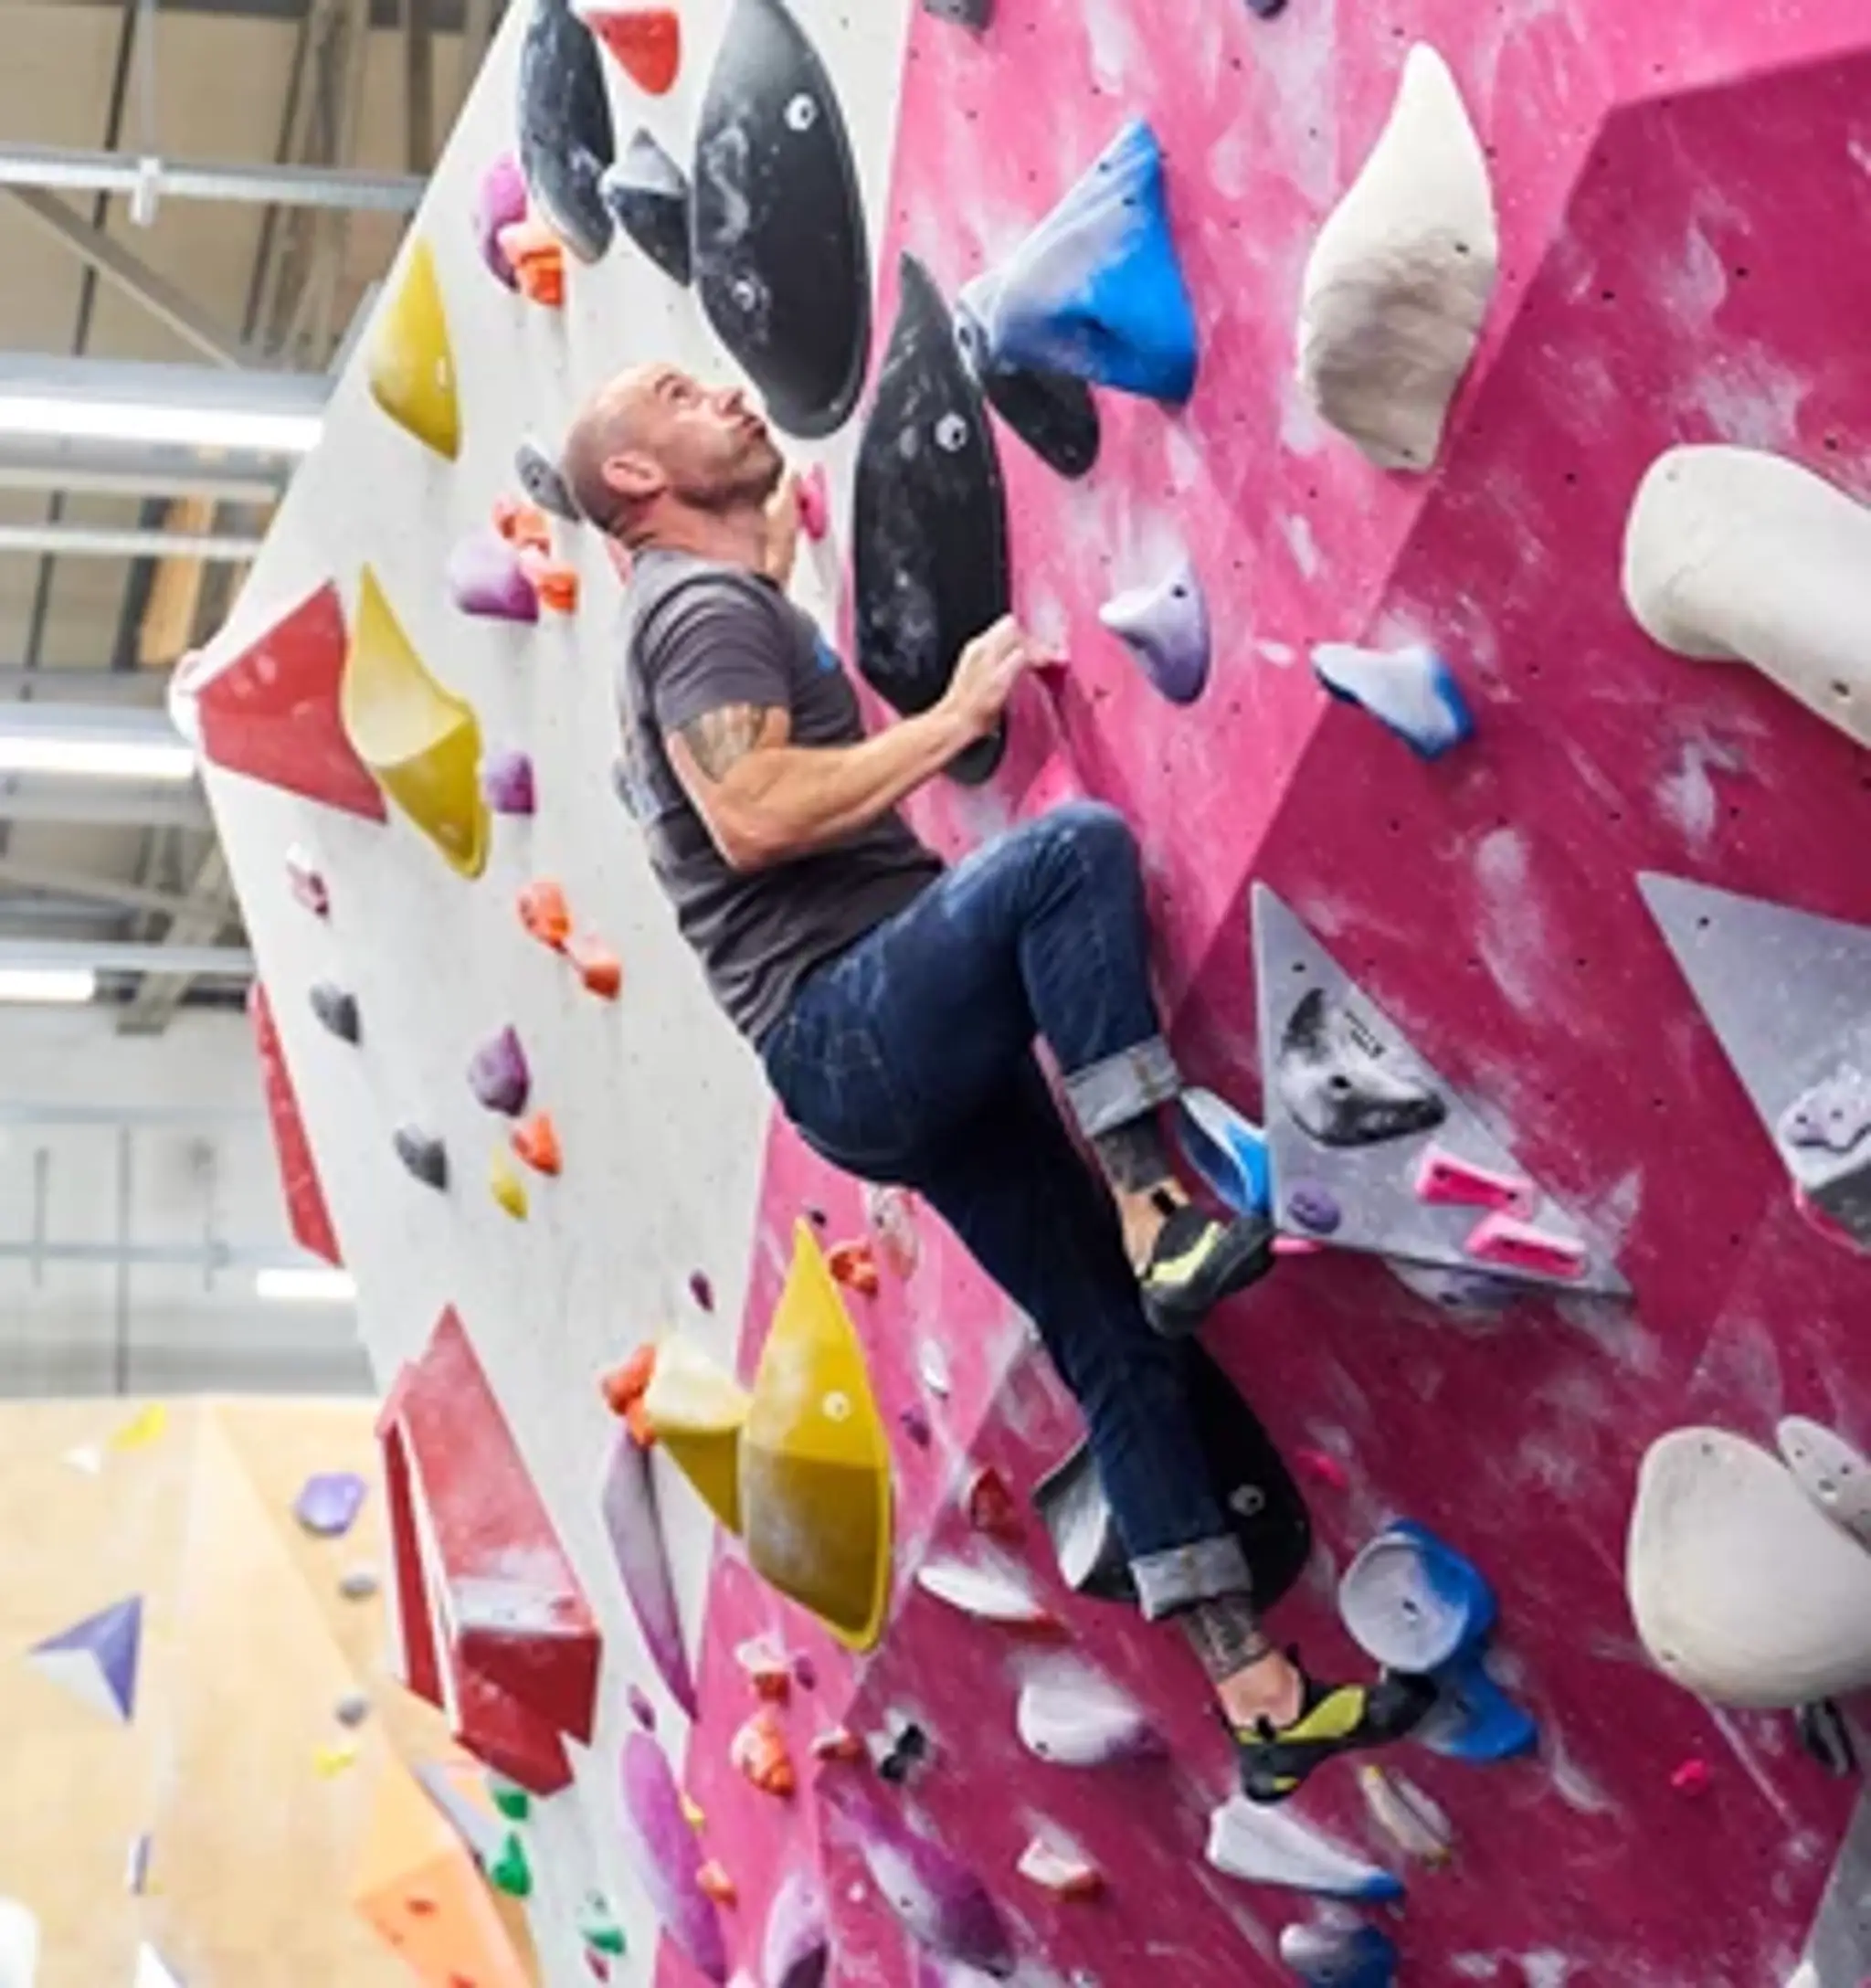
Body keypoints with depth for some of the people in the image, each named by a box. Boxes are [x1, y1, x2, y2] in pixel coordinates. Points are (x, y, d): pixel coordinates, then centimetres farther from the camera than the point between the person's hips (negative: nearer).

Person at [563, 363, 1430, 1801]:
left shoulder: (715, 600, 25)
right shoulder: (704, 606, -6)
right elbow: (753, 815, -22)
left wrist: (781, 521, 45)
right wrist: (953, 720, -15)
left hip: (897, 1065, 9)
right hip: (844, 1027, -9)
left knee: (1121, 1347, 3)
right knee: (1074, 849, -32)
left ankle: (1259, 1693, 3)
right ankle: (1159, 1213, -32)